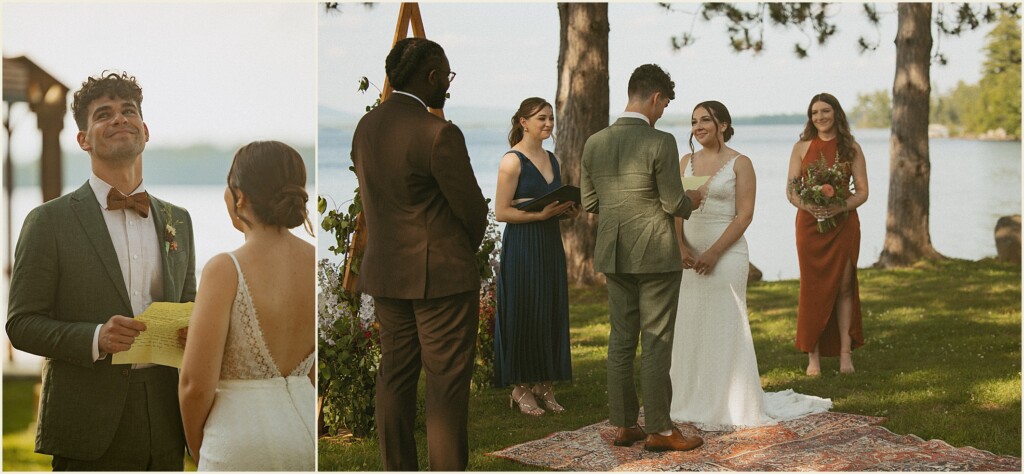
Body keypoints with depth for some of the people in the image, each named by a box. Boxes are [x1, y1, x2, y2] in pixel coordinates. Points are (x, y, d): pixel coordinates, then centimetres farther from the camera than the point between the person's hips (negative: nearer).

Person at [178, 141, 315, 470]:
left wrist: (197, 449, 3)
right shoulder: (317, 264, -1)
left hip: (244, 442, -5)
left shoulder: (226, 270, -15)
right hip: (306, 430, 5)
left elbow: (196, 384, -13)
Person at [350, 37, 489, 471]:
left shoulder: (365, 127, 5)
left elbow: (372, 197, 9)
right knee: (446, 386, -1)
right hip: (442, 274, -7)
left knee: (395, 377, 13)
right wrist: (467, 248, 9)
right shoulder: (438, 134, -18)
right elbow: (473, 208, -12)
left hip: (385, 272, 8)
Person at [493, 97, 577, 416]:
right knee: (523, 315, -1)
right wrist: (540, 213, -21)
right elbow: (501, 212, -13)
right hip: (522, 248, -7)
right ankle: (521, 389, 10)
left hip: (551, 245, 7)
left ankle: (543, 386, 17)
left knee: (552, 315, 8)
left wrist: (569, 210, 1)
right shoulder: (512, 161, -10)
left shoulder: (553, 160, 12)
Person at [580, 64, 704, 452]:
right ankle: (659, 430, 6)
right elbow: (674, 204, -13)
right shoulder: (660, 143, -16)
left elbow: (589, 202, 7)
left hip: (614, 256, 6)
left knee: (621, 340, 12)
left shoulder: (594, 143, 2)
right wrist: (691, 200, 9)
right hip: (655, 257, -6)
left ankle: (622, 425, 18)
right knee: (657, 344, 1)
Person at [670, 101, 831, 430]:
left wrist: (713, 253, -17)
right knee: (690, 329, 8)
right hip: (689, 256, 5)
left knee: (722, 329, -2)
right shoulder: (686, 162, 10)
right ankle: (694, 403, 18)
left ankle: (727, 409, 7)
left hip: (725, 255, -5)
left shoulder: (740, 164, -4)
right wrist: (681, 246, -10)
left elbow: (744, 215, -10)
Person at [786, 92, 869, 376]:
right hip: (809, 223, 0)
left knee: (843, 286, 1)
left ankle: (845, 352, 6)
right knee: (813, 287, 0)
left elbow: (862, 191, 1)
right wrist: (808, 206, -19)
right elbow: (791, 190, 2)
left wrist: (841, 207, -18)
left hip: (843, 223, 0)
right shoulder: (802, 148, 5)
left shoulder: (851, 148, 4)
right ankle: (813, 356, 4)